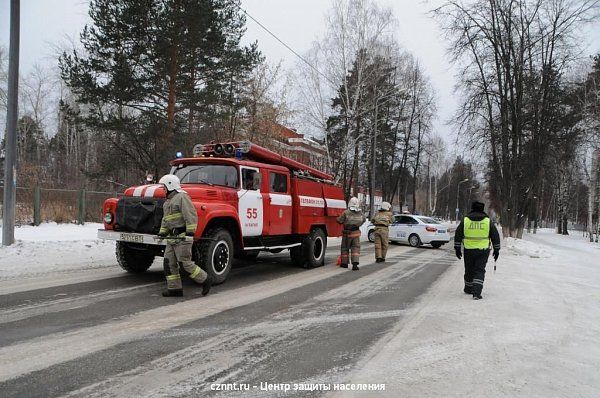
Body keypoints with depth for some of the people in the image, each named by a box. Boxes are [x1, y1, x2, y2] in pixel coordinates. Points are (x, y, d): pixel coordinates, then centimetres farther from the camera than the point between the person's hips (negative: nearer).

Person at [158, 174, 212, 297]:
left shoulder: (182, 197, -10)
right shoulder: (167, 202, 20)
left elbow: (191, 215, -19)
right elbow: (165, 219, 26)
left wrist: (190, 232, -26)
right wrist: (162, 232, 10)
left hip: (183, 236, -10)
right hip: (172, 237, 10)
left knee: (185, 263, -8)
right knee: (169, 263, 5)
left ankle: (205, 280, 7)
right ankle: (174, 288, 11)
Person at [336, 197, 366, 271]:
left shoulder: (346, 212, -14)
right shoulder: (360, 213, 2)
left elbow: (340, 220, -10)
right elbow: (363, 219, 19)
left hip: (347, 232, -3)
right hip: (356, 232, 3)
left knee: (345, 248, 12)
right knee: (355, 248, 4)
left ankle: (344, 263, 21)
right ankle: (355, 263, -10)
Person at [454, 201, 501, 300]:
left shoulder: (465, 220, 2)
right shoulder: (488, 221, 1)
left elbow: (458, 235, 3)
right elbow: (495, 236, 4)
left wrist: (457, 248, 10)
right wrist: (496, 250, 12)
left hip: (468, 250, 1)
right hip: (483, 251, -1)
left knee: (469, 270, 16)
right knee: (479, 271, 2)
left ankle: (468, 289, 31)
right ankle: (476, 292, -10)